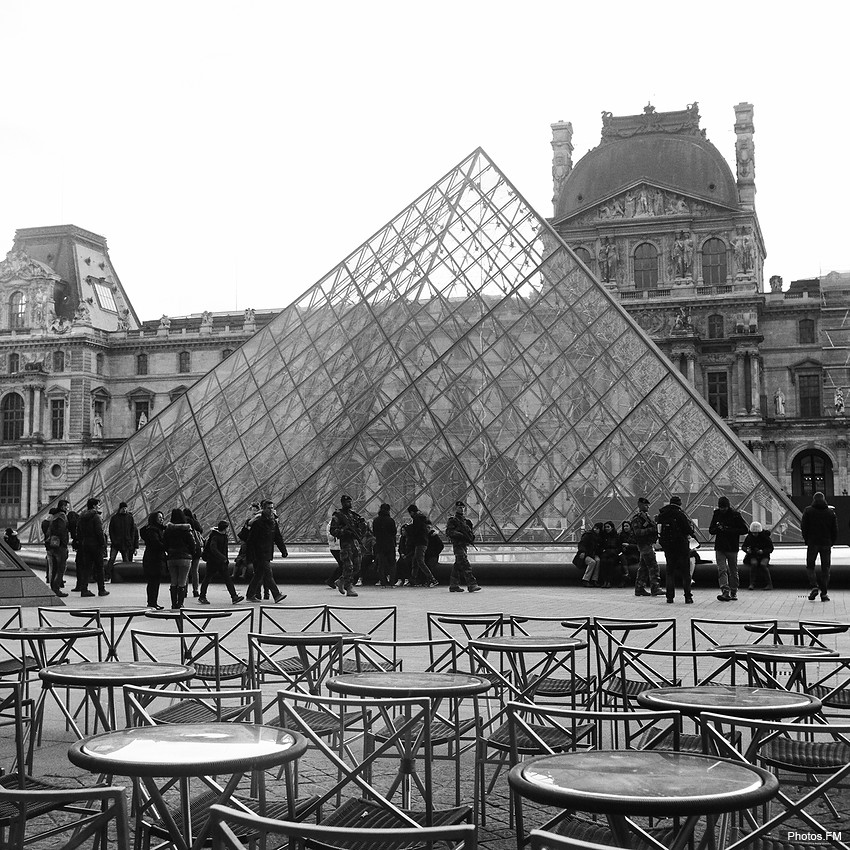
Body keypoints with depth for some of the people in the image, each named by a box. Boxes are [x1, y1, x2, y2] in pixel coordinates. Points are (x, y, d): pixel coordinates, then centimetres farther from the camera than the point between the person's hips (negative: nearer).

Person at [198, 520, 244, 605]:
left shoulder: (224, 536, 10)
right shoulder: (215, 537, -16)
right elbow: (213, 549, -28)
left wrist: (226, 560, 18)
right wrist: (223, 558, -31)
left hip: (222, 562, 7)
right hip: (212, 561, -7)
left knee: (228, 579, -2)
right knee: (207, 578, 5)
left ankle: (234, 597, -9)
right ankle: (202, 597, 17)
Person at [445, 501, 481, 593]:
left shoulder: (466, 521, 21)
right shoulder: (452, 520, -2)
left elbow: (470, 532, 26)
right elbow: (449, 532, -13)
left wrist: (472, 536, 3)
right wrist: (461, 535, -21)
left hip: (466, 545, 8)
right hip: (458, 545, -8)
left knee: (458, 566, 12)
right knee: (465, 565, -15)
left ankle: (453, 585, 17)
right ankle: (472, 585, -22)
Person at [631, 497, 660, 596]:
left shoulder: (647, 516, 19)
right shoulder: (637, 518, -10)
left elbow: (652, 527, 30)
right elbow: (638, 532, -21)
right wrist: (651, 530, -25)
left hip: (650, 544, 10)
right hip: (645, 545, -10)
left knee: (643, 568, 11)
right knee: (653, 566, -13)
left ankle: (639, 589, 14)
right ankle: (655, 588, -14)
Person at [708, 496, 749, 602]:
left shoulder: (735, 515, -4)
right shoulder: (716, 514, 7)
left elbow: (744, 530, -6)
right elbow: (711, 530, 11)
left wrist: (730, 530, -17)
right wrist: (718, 529, -11)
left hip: (732, 548, -2)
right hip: (719, 547, 2)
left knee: (733, 571, 8)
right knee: (721, 570, -11)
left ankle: (733, 593, 18)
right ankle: (725, 592, -17)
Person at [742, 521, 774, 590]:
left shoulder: (765, 537, -10)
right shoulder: (749, 537, -4)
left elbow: (771, 548, -6)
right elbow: (743, 546, 6)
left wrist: (763, 551, -25)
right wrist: (747, 550, -18)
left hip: (764, 555, -2)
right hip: (753, 556, 2)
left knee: (763, 564, -32)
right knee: (754, 563, -31)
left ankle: (769, 584, -24)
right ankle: (752, 584, -27)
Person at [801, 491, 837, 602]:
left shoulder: (808, 511, 0)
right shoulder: (830, 512, 5)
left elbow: (803, 527, -3)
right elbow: (835, 529, 5)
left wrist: (806, 540, 8)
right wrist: (832, 542, 12)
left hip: (812, 543, -1)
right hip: (826, 544, 2)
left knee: (810, 566, 10)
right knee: (825, 568, 6)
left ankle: (813, 587, -11)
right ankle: (824, 593, 3)